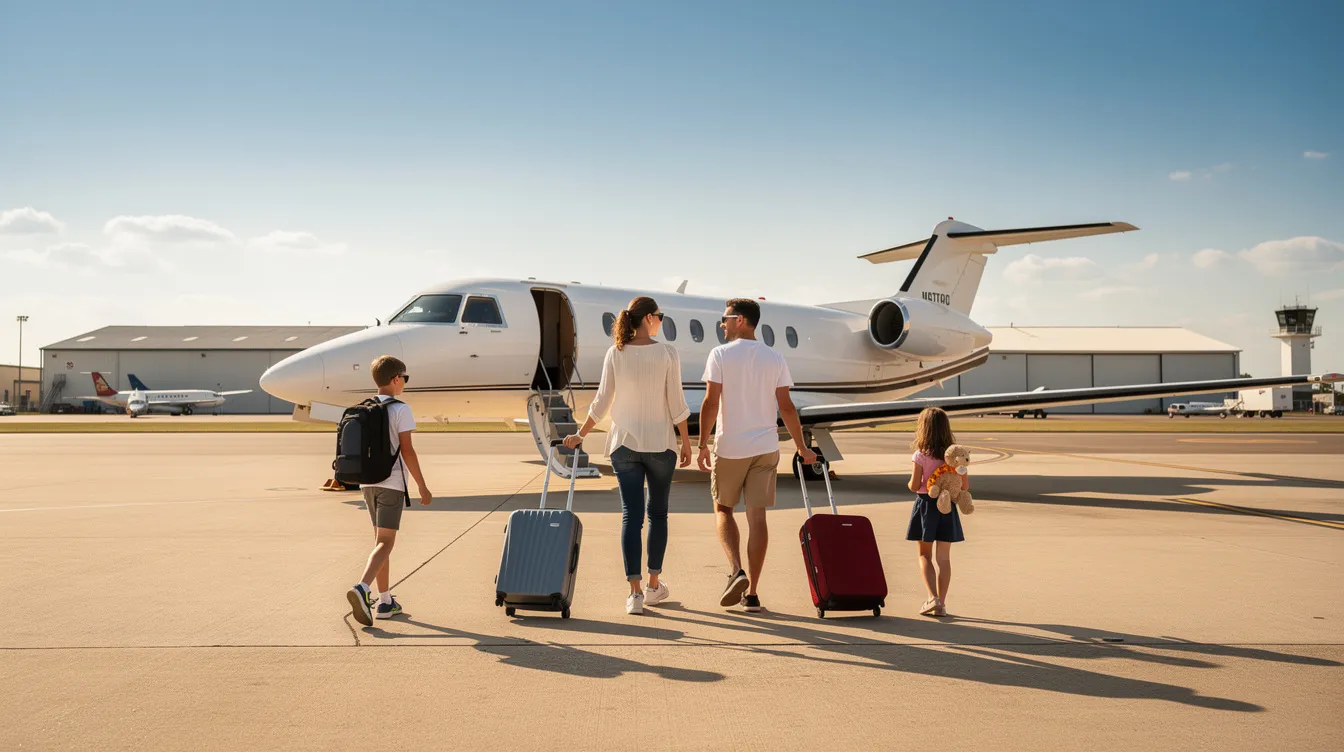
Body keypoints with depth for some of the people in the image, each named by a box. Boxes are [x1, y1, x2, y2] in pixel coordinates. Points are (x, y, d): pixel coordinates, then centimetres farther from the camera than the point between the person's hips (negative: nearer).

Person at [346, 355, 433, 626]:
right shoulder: (400, 410, -9)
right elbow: (407, 451, -13)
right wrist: (422, 487, -8)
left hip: (368, 482, 7)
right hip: (391, 483, -7)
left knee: (380, 540, 14)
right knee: (385, 542, -8)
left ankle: (385, 601, 18)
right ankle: (362, 588, -29)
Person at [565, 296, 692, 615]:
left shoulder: (615, 354, -2)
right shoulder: (667, 353, -8)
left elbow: (602, 403, -1)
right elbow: (676, 404, -8)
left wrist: (580, 435, 12)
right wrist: (686, 442, 2)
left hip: (624, 444, 2)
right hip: (660, 444, -1)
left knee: (631, 515, 3)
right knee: (657, 513, 14)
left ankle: (635, 592, -2)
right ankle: (654, 585, 23)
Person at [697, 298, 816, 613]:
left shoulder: (720, 354, -5)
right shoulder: (775, 359, 5)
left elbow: (711, 404, -11)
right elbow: (786, 407, 3)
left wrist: (702, 445, -5)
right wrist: (802, 448, 11)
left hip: (729, 447, -3)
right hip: (766, 448, 3)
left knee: (723, 508, 14)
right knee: (757, 515, 4)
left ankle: (736, 571, -7)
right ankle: (751, 592, 7)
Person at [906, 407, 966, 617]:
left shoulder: (920, 456, -12)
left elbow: (914, 486, -13)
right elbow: (965, 485, 0)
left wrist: (910, 482, 8)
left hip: (926, 505, -3)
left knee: (924, 555, 10)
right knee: (944, 557, 8)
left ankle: (933, 598, -7)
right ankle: (941, 604, 10)